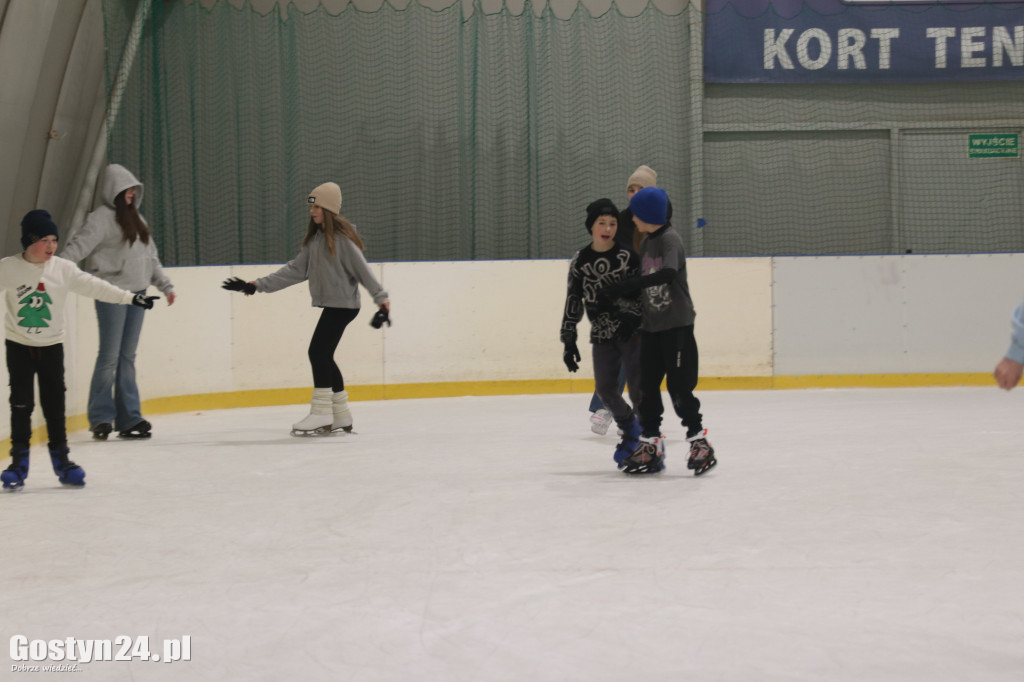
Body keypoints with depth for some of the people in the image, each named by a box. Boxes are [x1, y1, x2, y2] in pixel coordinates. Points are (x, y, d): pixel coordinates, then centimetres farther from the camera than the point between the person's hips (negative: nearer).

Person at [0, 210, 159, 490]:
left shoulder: (63, 269, -5)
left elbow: (93, 286, -4)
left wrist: (130, 297, -8)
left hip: (51, 347, 1)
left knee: (55, 404, 5)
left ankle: (61, 459, 17)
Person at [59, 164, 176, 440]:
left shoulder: (135, 217, 17)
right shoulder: (103, 217, -7)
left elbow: (150, 255, 24)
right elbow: (79, 245, -17)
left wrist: (165, 285, 24)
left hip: (136, 292, 7)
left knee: (128, 356, 9)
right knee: (109, 356, -5)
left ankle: (129, 418, 11)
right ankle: (101, 418, 1)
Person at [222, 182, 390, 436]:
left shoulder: (342, 237, -12)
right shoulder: (315, 238, 12)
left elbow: (363, 270, -15)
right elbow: (296, 270, 12)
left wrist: (382, 299, -20)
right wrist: (257, 285, 9)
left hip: (343, 304, -8)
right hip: (330, 304, 8)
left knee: (318, 352, -11)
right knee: (323, 357, 9)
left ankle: (321, 414, -6)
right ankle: (341, 415, 17)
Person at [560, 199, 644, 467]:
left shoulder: (629, 255, -8)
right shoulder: (580, 261, 2)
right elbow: (573, 303, 6)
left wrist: (631, 318, -21)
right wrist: (569, 341, 3)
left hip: (633, 332, -4)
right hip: (603, 336, 4)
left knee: (639, 389, -8)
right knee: (605, 390, 5)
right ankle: (630, 430, 31)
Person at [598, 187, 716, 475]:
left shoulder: (670, 239, -13)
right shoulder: (645, 242, 12)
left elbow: (668, 274, -29)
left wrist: (624, 287, -34)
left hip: (677, 324, -8)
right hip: (651, 326, 8)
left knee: (679, 386, -7)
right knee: (647, 386, 5)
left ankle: (699, 441, 4)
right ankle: (651, 444, 11)